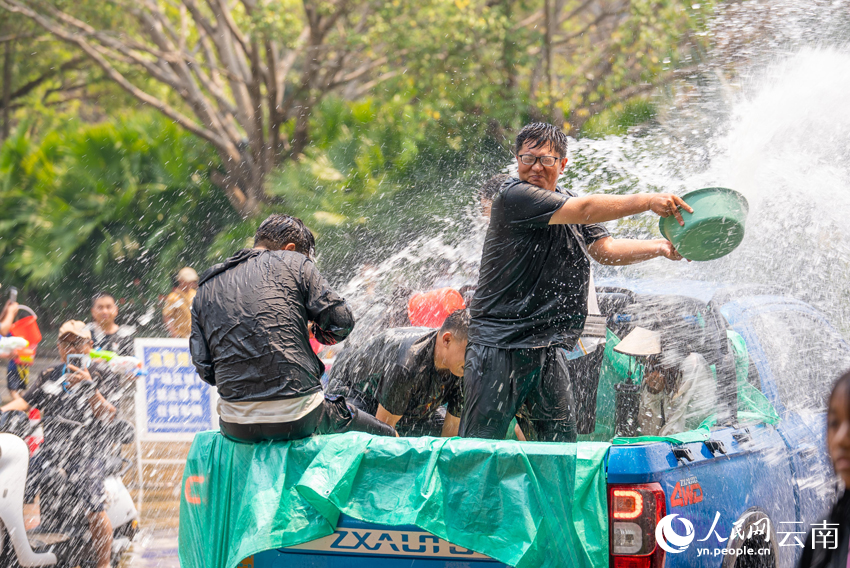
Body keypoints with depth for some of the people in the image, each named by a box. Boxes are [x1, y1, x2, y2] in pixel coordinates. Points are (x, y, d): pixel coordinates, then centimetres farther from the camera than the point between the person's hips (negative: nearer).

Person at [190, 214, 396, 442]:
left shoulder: (206, 288, 16)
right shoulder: (294, 263, 4)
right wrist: (320, 332, 20)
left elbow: (204, 369, 10)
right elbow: (341, 322, -2)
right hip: (297, 420, -4)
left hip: (236, 429, 4)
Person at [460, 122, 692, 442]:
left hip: (548, 348, 8)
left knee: (561, 448, 6)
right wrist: (647, 202, -18)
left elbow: (605, 250, 8)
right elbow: (585, 210, -18)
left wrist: (661, 247, -6)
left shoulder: (569, 204, 16)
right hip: (498, 343, -7)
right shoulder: (512, 196, -12)